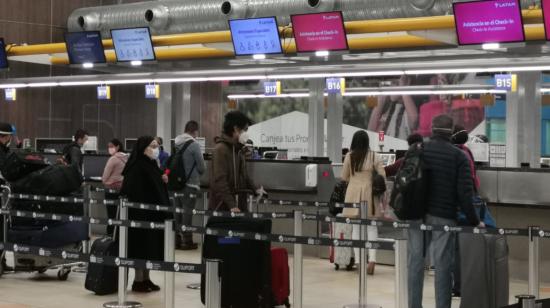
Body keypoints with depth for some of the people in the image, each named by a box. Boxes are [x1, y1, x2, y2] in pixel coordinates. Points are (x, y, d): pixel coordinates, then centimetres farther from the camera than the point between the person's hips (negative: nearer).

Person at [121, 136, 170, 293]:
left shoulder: (152, 166, 12)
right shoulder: (137, 168, -16)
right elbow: (133, 192, -21)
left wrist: (163, 180, 2)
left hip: (154, 215, 9)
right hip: (142, 215, -9)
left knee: (151, 247, 12)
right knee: (141, 246, -3)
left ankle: (146, 278, 19)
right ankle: (138, 281, 4)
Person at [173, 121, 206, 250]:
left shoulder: (177, 144, 5)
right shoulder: (194, 145, -14)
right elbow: (202, 167, -9)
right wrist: (199, 172, 12)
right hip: (190, 183, -6)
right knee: (188, 212, -1)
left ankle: (177, 239, 18)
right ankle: (187, 241, 3)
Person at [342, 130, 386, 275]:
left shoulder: (349, 156, -1)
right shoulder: (374, 156, -3)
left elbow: (344, 177, 6)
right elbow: (382, 177, -4)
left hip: (353, 193, 1)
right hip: (369, 193, -1)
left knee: (356, 227, 8)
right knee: (371, 227, 6)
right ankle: (372, 259, -8)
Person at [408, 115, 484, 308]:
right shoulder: (459, 156, -4)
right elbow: (465, 192, -9)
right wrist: (473, 220, -3)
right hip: (444, 216, -3)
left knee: (416, 261, 7)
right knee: (442, 264, 1)